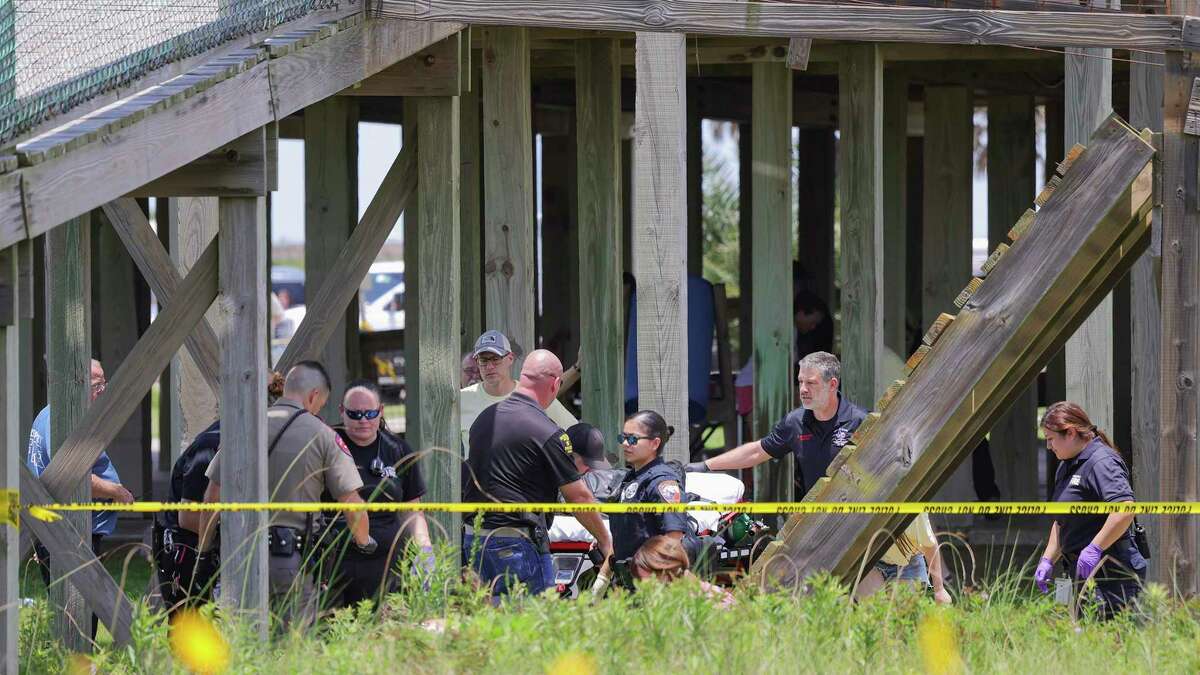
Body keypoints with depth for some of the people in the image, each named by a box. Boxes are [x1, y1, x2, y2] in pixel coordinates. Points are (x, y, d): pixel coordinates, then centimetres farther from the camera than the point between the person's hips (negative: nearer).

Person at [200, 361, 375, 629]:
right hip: (289, 556, -3)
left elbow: (213, 497, 9)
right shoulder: (322, 435, -1)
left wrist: (204, 549, 19)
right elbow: (351, 502, -1)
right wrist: (364, 541, 19)